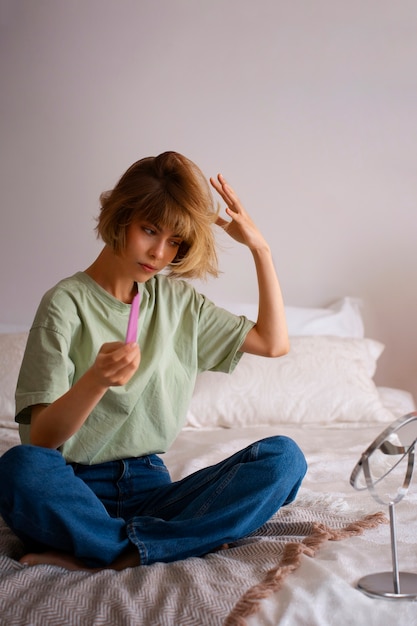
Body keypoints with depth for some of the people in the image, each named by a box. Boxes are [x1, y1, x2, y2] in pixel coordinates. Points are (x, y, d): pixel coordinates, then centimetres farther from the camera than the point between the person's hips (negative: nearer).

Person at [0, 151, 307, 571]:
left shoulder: (177, 300, 13)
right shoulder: (67, 304, -5)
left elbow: (274, 342, 17)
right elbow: (42, 437, -12)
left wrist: (259, 248, 11)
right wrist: (96, 380, -32)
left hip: (150, 485, 5)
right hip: (77, 492, -5)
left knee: (283, 457, -19)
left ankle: (115, 557, -25)